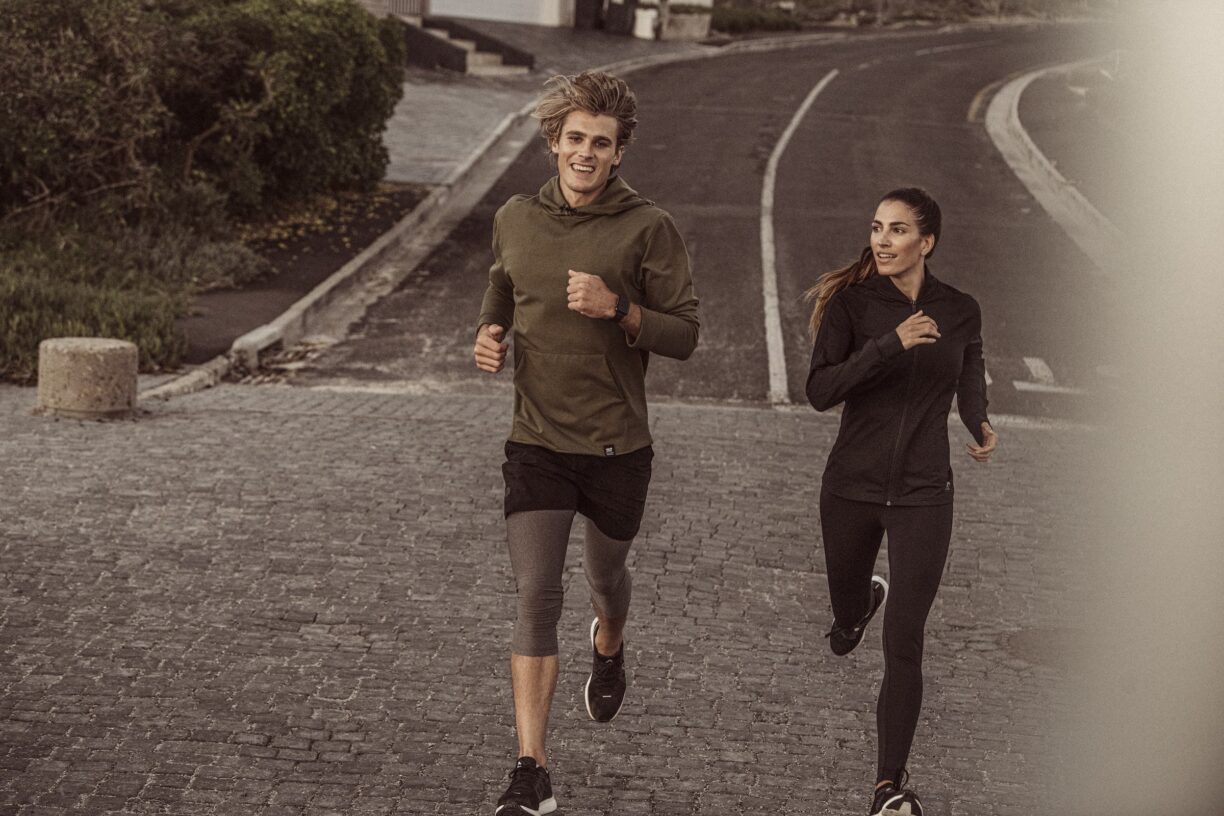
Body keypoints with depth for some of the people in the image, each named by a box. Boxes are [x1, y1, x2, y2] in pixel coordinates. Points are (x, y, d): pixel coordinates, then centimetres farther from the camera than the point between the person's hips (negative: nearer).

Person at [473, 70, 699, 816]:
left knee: (606, 575, 21)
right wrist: (491, 335, 0)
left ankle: (609, 647, 59)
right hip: (537, 443, 1)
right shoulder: (514, 220, 3)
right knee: (536, 598, -9)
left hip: (617, 446, -1)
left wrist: (619, 310, -24)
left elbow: (684, 335, -7)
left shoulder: (648, 229, -9)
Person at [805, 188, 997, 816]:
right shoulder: (851, 302, -6)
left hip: (924, 493, 0)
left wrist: (981, 427, -4)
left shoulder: (961, 312, 1)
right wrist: (892, 344, -26)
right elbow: (820, 391, -17)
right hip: (851, 486, 1)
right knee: (846, 613, 22)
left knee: (903, 645, -8)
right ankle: (865, 601, 61)